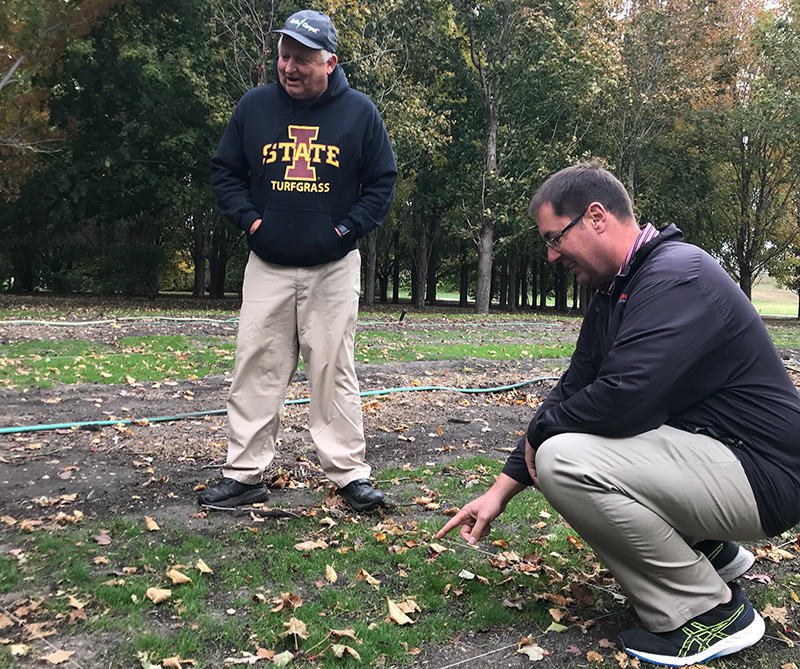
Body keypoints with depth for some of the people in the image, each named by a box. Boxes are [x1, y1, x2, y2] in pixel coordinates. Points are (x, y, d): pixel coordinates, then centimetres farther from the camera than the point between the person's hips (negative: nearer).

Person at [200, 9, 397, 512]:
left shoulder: (359, 111, 0)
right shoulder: (255, 106, 4)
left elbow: (382, 182, 5)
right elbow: (225, 171, 12)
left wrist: (346, 230, -6)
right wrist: (250, 220, -3)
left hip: (334, 267, -2)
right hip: (268, 264, 2)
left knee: (335, 371, 0)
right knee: (257, 369, 2)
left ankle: (351, 474, 9)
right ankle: (244, 474, 12)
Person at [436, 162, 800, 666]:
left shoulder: (677, 275, -21)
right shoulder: (614, 294, 10)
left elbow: (622, 400, -32)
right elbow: (572, 393, 10)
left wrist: (540, 431, -11)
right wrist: (501, 491, 8)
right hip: (704, 451, 10)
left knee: (563, 458, -25)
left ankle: (713, 611, -7)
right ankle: (710, 553, 16)